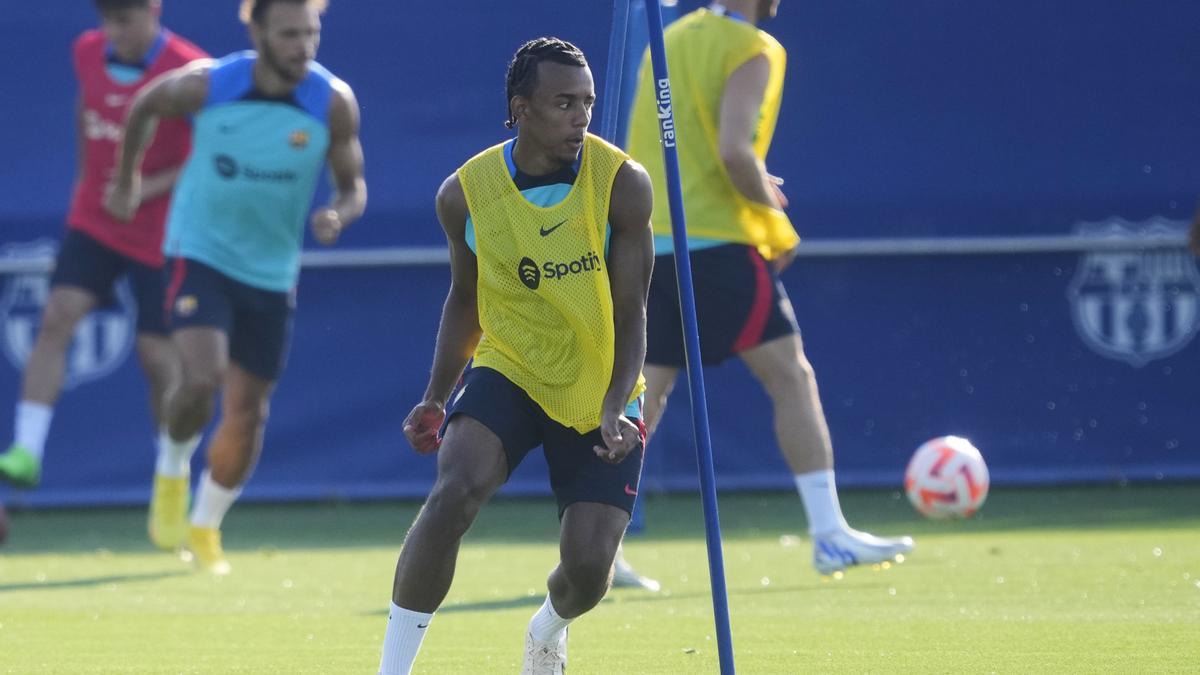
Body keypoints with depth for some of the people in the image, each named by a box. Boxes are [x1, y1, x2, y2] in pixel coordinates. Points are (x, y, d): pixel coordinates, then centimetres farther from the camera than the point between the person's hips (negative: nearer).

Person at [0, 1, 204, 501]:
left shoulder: (188, 70, -18)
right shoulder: (87, 53, -1)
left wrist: (150, 187, -22)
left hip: (158, 234, -4)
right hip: (92, 221, 4)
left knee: (156, 353, 0)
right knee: (57, 317, -15)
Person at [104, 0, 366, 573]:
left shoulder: (334, 103, -12)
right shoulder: (206, 85, -15)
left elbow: (353, 186, -3)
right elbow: (145, 107, 6)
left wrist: (339, 215, -26)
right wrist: (126, 181, 16)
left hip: (272, 272, 3)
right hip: (200, 252, -3)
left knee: (248, 412, 8)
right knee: (202, 379, -24)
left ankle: (205, 528, 29)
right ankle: (173, 471, 6)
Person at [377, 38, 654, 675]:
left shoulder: (622, 183, -15)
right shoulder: (465, 192, -9)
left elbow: (630, 313, -12)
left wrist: (615, 410, -26)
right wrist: (435, 400, 1)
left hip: (600, 393, 0)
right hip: (508, 373, 0)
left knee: (589, 565, -8)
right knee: (454, 493, -29)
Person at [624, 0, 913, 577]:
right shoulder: (751, 50, -8)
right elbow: (734, 151, -21)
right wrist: (775, 219, -6)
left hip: (651, 243, 7)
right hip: (716, 242, -7)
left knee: (648, 390, 10)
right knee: (792, 378, -1)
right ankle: (829, 536, -5)